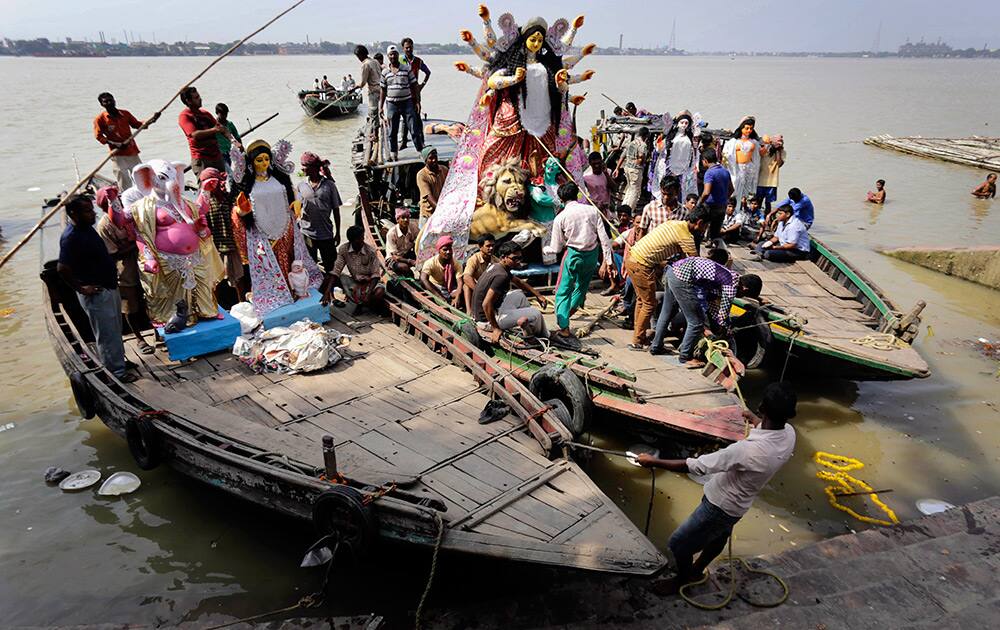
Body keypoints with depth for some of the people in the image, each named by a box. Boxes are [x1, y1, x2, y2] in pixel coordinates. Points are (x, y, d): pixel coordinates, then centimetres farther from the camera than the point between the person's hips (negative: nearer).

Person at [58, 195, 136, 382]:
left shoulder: (87, 228, 4)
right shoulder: (71, 237, -24)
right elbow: (62, 269, -28)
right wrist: (81, 288, -20)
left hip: (110, 287, 9)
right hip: (96, 293, -9)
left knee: (115, 330, 22)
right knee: (107, 334, 2)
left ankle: (120, 359, 37)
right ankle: (117, 371, 12)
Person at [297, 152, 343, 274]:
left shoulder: (329, 185, -5)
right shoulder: (301, 185, 2)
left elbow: (336, 210, 0)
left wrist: (338, 233, 1)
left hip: (326, 233, -2)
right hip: (307, 233, 2)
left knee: (330, 267, 9)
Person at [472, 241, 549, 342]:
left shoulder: (496, 266, 5)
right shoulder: (501, 275, -26)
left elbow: (518, 282, 24)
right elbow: (486, 304, -31)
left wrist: (538, 295, 22)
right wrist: (496, 329, -22)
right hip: (487, 320, -10)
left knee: (519, 294, 25)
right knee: (536, 314, -7)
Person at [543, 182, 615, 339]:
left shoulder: (561, 217, -8)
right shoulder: (592, 210, -1)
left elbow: (556, 248, -1)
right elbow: (604, 238, -4)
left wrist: (545, 249, 21)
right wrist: (609, 261, 0)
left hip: (574, 255, -4)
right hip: (593, 255, 4)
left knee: (563, 291, 6)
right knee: (582, 285, 26)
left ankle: (564, 327, -3)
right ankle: (570, 311, 47)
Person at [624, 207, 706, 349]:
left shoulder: (675, 224, 13)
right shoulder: (685, 236, -13)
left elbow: (681, 254, 21)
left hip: (632, 257, 9)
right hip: (641, 265, -9)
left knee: (642, 299, 20)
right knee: (649, 304, 2)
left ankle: (639, 335, 30)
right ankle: (636, 342, 8)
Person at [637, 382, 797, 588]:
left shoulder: (747, 450, -41)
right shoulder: (789, 434, -18)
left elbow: (694, 466, -34)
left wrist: (653, 462, -22)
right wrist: (756, 421, 33)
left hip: (719, 507, -8)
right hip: (738, 505, 8)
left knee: (677, 546, 11)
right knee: (718, 537, 31)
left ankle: (681, 582, 36)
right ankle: (696, 571, 56)